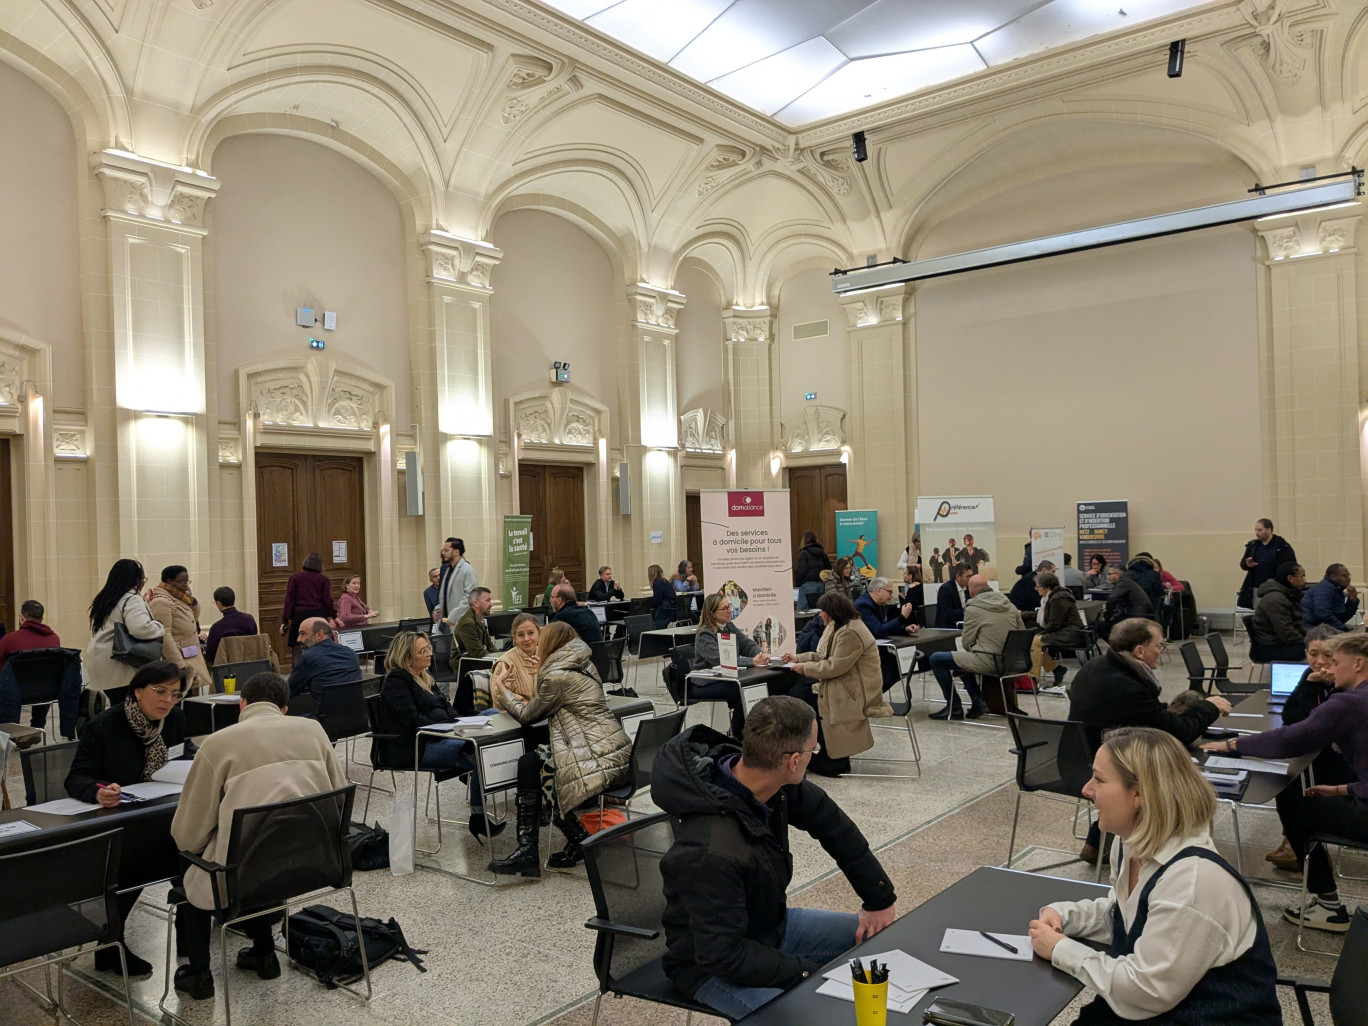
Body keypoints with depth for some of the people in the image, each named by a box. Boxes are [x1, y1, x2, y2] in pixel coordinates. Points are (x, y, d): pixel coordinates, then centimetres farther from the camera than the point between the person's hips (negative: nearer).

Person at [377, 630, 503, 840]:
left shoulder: (424, 677, 19)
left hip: (436, 739, 8)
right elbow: (411, 720, -18)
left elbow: (446, 707, 20)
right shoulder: (396, 681, -7)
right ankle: (478, 821, -19)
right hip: (412, 748, -8)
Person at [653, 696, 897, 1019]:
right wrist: (811, 973, -22)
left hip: (772, 925, 8)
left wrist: (881, 900, 5)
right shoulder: (713, 850, -38)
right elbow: (722, 956, -30)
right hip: (714, 967, -8)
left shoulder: (777, 785, -16)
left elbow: (829, 821, 0)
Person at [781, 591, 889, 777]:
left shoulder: (851, 633, -23)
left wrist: (805, 668, -13)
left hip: (857, 690, -10)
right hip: (843, 682, 10)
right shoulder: (837, 627, 11)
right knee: (796, 692, 1)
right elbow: (824, 656, 19)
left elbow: (834, 667, -25)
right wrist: (798, 658, 9)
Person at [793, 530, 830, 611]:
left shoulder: (804, 554, -7)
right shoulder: (822, 553, 11)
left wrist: (797, 584, 0)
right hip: (822, 585, 6)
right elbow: (829, 568, 13)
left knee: (802, 611, -3)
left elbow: (800, 571, -11)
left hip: (808, 585, -6)